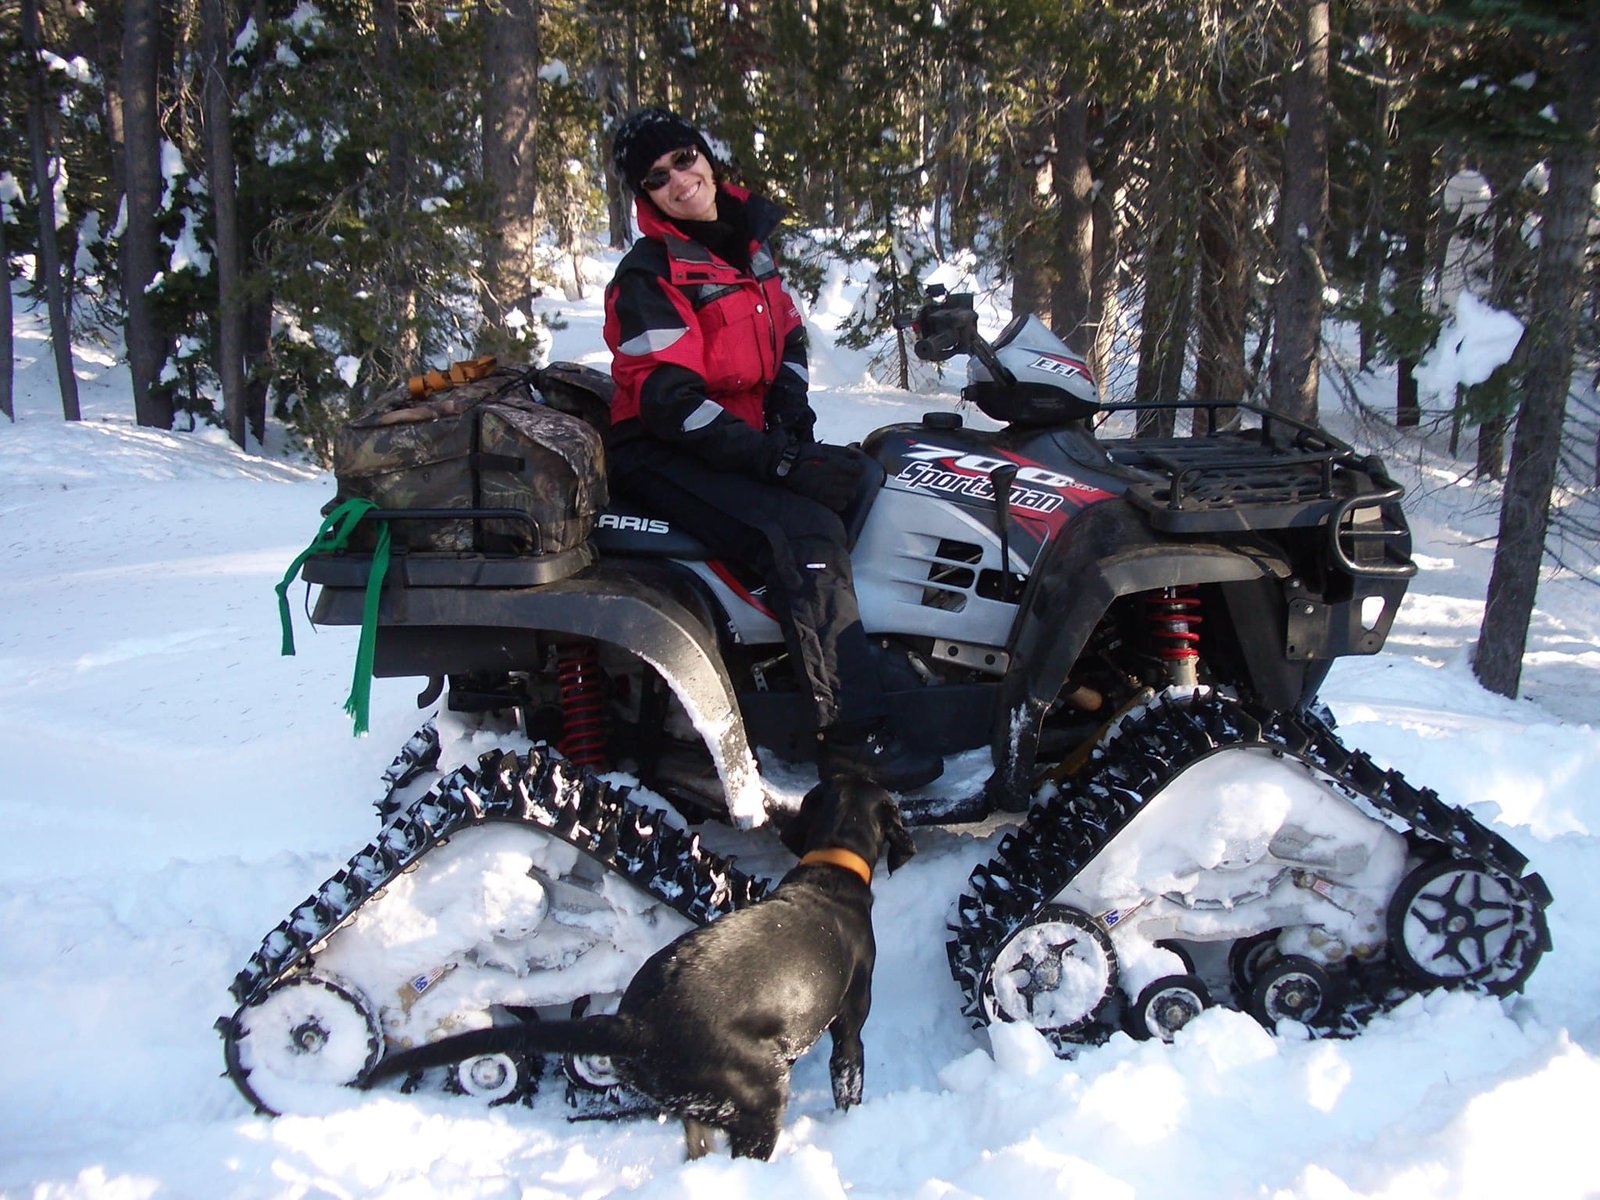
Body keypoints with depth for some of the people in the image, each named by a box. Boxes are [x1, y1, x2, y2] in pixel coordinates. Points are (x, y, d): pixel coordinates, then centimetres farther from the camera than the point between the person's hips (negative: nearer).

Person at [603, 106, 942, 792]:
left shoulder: (746, 244, 11)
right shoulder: (648, 278, -12)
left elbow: (787, 340, 20)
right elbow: (671, 404, -21)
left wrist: (793, 422, -1)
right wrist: (781, 463, -26)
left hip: (747, 439, 9)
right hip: (666, 456, -8)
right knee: (805, 531, -30)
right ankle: (851, 737, -30)